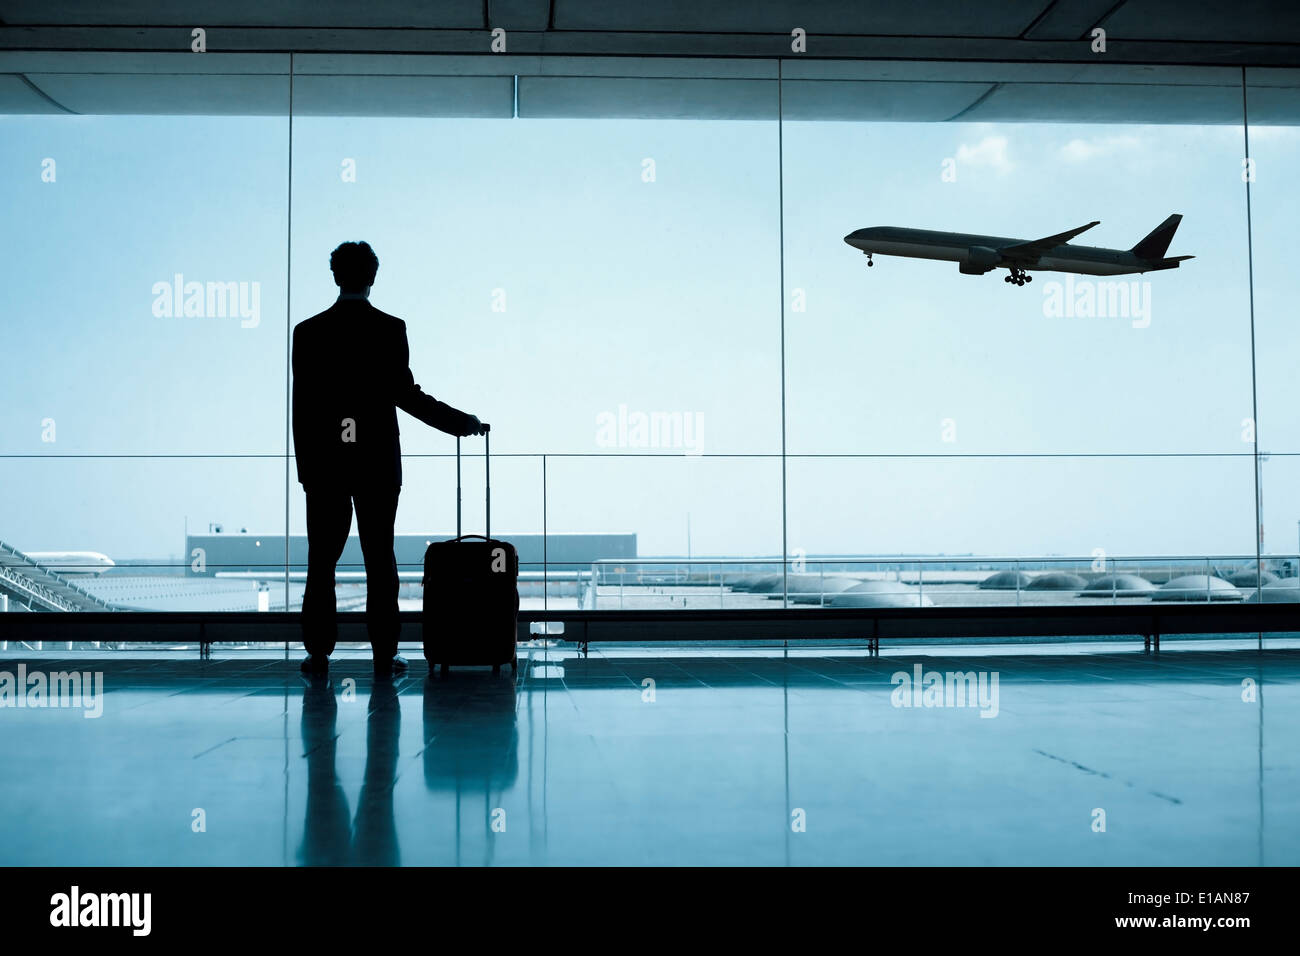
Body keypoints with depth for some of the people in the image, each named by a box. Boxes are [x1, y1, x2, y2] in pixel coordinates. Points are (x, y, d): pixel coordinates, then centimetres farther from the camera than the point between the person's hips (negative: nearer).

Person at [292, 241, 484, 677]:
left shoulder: (308, 331, 2)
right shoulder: (390, 328, -4)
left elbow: (301, 405, 2)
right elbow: (404, 394, -10)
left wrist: (305, 465, 9)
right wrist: (461, 422, 0)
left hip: (324, 461, 1)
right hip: (378, 461, -1)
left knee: (321, 561, 6)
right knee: (379, 561, 3)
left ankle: (319, 653, 7)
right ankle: (384, 655, 4)